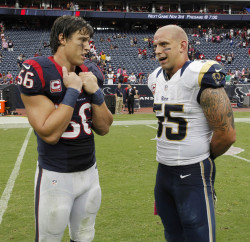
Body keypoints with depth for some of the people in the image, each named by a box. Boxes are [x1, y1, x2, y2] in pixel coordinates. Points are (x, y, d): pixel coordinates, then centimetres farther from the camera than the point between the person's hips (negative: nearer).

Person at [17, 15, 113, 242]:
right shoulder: (36, 72, -15)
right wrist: (72, 91, -19)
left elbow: (103, 128, 4)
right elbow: (49, 134, -22)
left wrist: (95, 92, -9)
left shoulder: (88, 74, 5)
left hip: (89, 172, 6)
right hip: (56, 177, -6)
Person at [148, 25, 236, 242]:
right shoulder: (157, 79, 7)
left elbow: (227, 134, -18)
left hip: (193, 174, -7)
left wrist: (204, 157, -3)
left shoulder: (201, 77, -18)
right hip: (163, 170, 8)